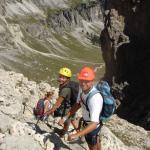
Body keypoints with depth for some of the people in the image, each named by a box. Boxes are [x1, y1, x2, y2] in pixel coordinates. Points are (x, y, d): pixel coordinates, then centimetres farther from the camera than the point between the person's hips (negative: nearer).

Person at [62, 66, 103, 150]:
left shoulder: (95, 98, -41)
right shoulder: (82, 88, -17)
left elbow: (94, 124, -44)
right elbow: (78, 104, 1)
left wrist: (77, 135, -51)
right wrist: (66, 116, -5)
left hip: (93, 125, -7)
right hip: (86, 121, 7)